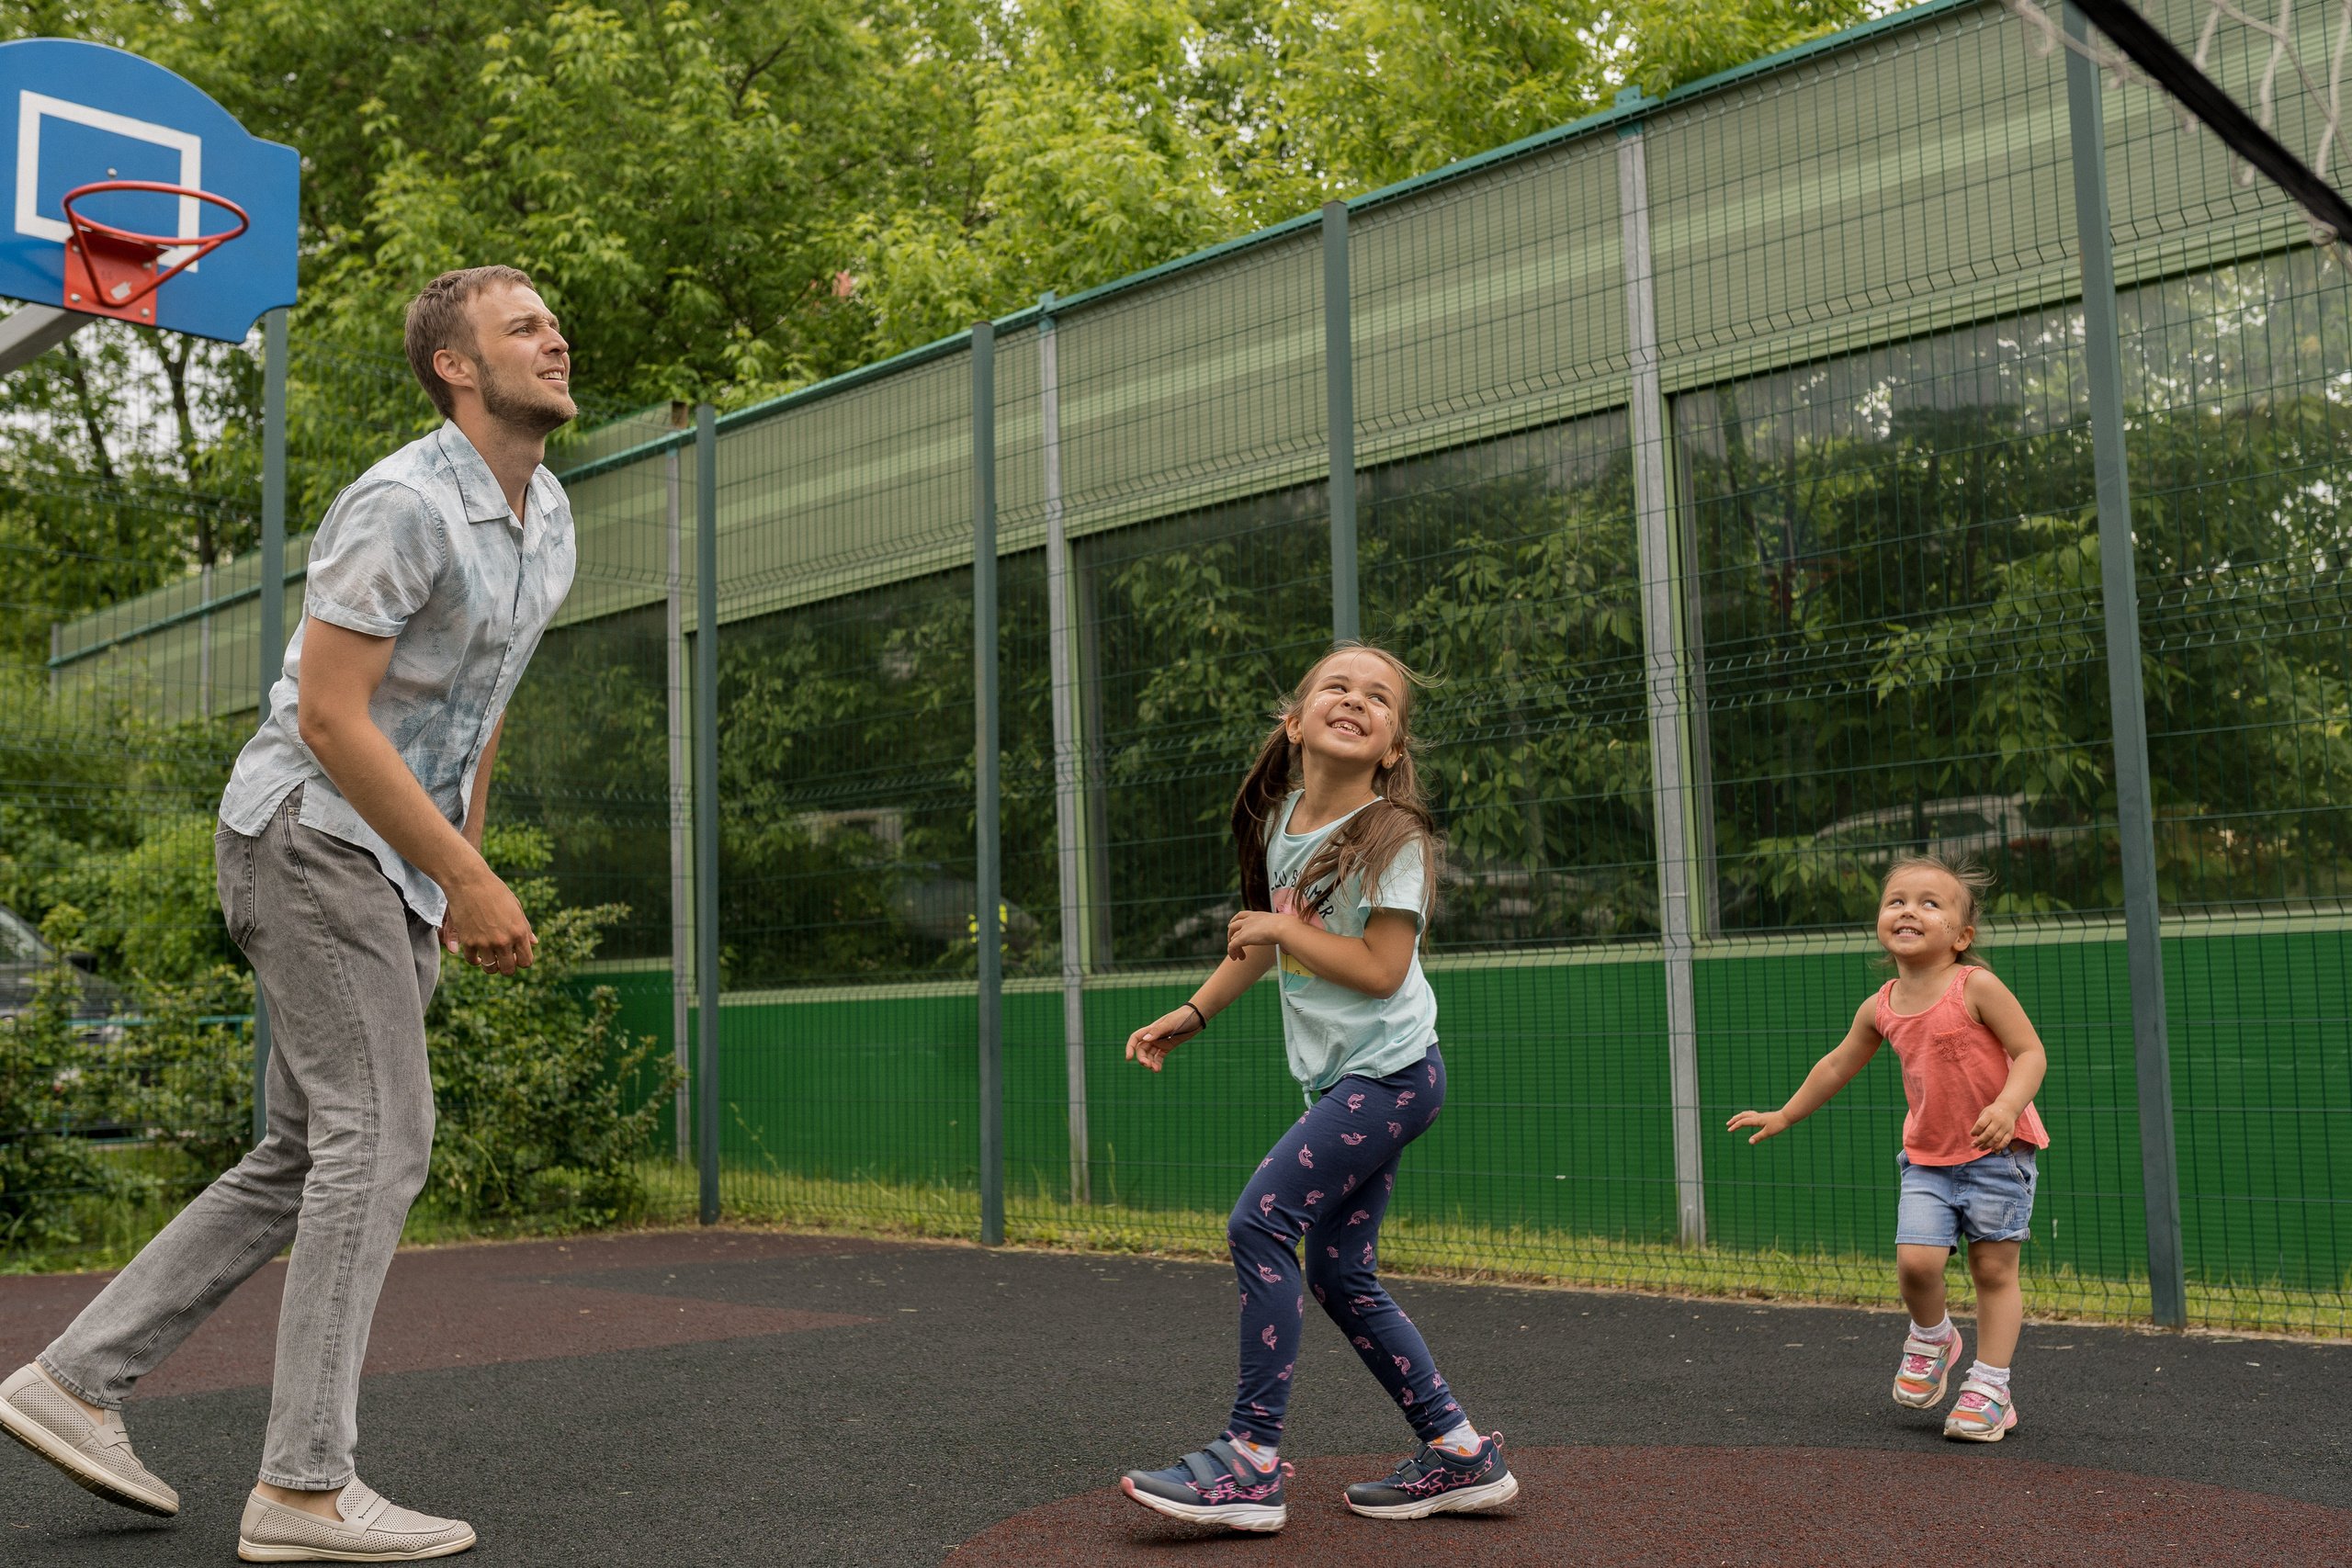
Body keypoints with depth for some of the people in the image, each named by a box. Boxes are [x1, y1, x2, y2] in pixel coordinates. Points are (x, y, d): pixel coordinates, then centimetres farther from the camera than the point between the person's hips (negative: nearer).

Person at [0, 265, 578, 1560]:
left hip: (396, 863, 9)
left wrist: (466, 860, 21)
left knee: (309, 1161, 9)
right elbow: (327, 715, -21)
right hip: (309, 833, -9)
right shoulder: (400, 505, -17)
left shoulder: (547, 513, 12)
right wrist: (466, 878, -21)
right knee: (380, 1136, -13)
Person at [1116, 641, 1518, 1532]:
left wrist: (1282, 929, -14)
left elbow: (1382, 969, -19)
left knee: (1260, 1222, -17)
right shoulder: (1283, 819, 8)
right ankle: (1461, 1456, 16)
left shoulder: (1392, 837, -13)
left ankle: (1252, 1463, -13)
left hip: (1390, 1072, -8)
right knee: (1340, 1275, 8)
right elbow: (1265, 937, 22)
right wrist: (1192, 1015, 21)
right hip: (1343, 1080, 8)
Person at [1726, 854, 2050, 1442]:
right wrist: (1784, 1116, 23)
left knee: (1994, 1268, 0)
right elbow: (1837, 1066, 16)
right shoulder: (1881, 1008, 1)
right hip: (1928, 1156, 4)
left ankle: (1989, 1387, 11)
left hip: (1998, 1151, -3)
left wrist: (2006, 1106, -32)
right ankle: (1930, 1339, 21)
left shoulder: (1977, 987, -14)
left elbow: (2030, 1052, -15)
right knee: (1915, 1260, -9)